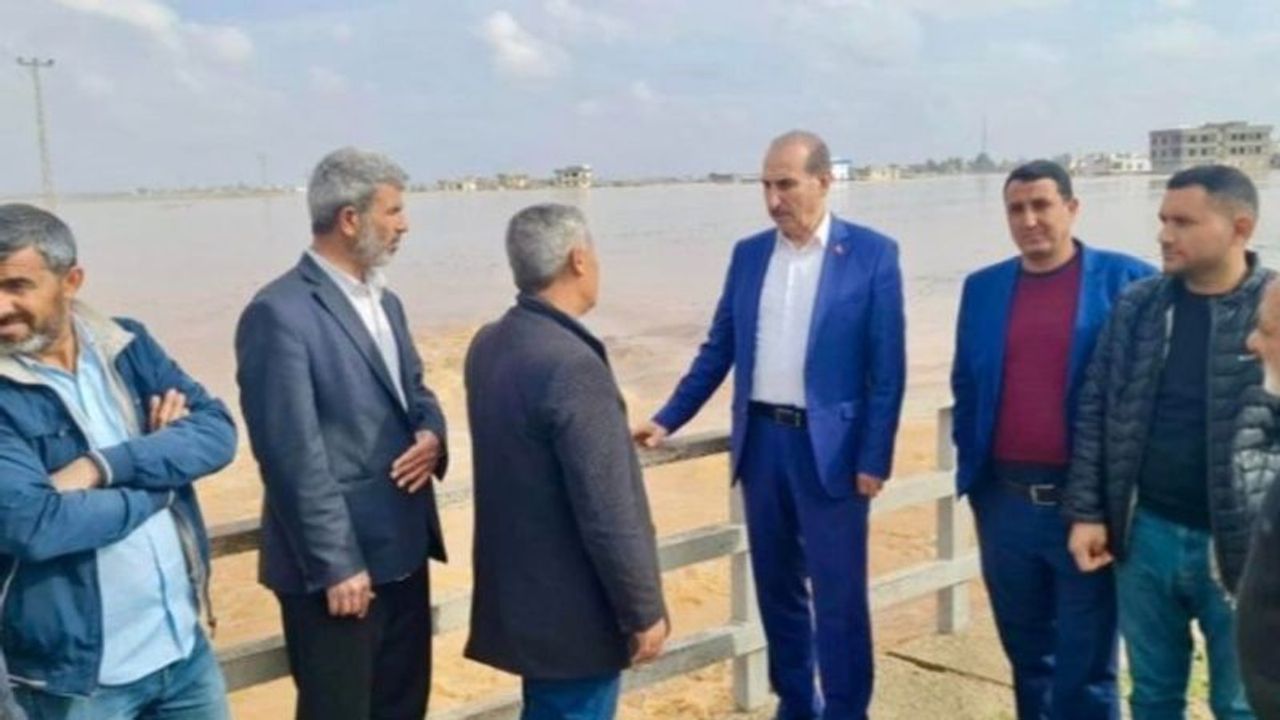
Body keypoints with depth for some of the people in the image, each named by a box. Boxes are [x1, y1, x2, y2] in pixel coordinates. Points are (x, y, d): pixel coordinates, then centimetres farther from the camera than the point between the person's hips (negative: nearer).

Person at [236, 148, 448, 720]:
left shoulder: (384, 302, 11)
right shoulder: (280, 313, -18)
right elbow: (294, 456, -20)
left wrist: (431, 434, -4)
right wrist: (336, 565, -18)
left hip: (404, 551, 9)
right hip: (338, 565, -8)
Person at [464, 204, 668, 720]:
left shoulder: (487, 345, 2)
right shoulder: (572, 366, -26)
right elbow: (608, 514, -24)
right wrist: (644, 610, -13)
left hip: (520, 591, 9)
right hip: (575, 608, -8)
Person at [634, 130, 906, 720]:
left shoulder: (871, 254, -6)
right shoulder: (748, 254, 7)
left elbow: (887, 368, -7)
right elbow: (718, 349, 11)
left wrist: (874, 458, -11)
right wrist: (668, 419, 5)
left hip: (830, 446, -5)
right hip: (761, 439, 5)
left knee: (838, 597, 3)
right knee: (777, 588, 15)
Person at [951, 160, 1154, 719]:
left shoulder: (1126, 280, -4)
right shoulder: (983, 288, 8)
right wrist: (971, 469, 9)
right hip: (1004, 501, 4)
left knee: (1085, 671, 7)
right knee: (1027, 655, 19)